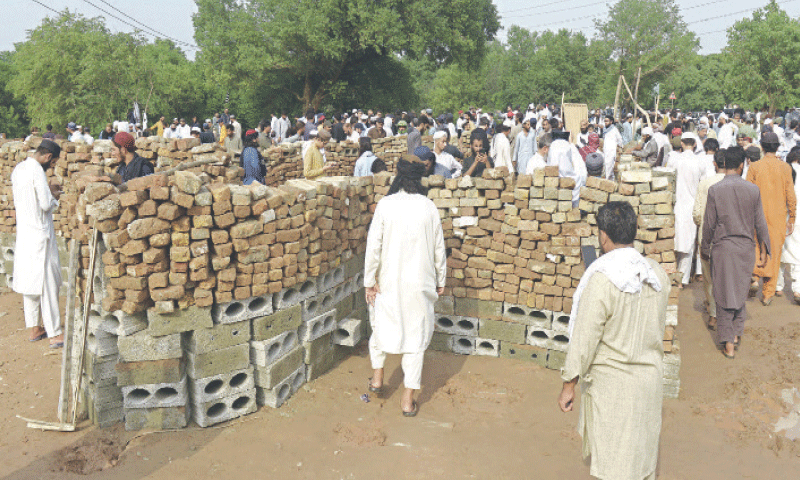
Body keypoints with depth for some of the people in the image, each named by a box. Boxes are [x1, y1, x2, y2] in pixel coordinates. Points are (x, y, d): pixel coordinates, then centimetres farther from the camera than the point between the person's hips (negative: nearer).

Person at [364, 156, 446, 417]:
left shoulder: (385, 205, -8)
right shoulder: (428, 207, -5)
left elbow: (374, 245, -7)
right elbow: (438, 247, 1)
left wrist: (370, 281, 1)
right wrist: (441, 280, 13)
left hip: (389, 281, 0)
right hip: (420, 282, 0)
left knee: (382, 326, 24)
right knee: (416, 335, 8)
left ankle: (377, 376, 35)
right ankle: (408, 399, 13)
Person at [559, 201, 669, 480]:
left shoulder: (602, 279, -21)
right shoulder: (657, 273, -1)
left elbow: (584, 337, -19)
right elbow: (659, 326, 9)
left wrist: (569, 384, -11)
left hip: (611, 381, -6)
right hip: (650, 375, 6)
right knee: (642, 451, 21)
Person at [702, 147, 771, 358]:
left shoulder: (715, 190, -11)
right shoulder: (753, 190, -4)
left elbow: (709, 224, -6)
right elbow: (760, 223, 1)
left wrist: (705, 249, 7)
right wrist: (764, 251, 11)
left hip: (723, 247, -2)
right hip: (746, 247, 3)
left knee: (724, 295, 4)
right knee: (741, 291, 19)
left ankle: (728, 343, 7)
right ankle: (736, 332, 28)